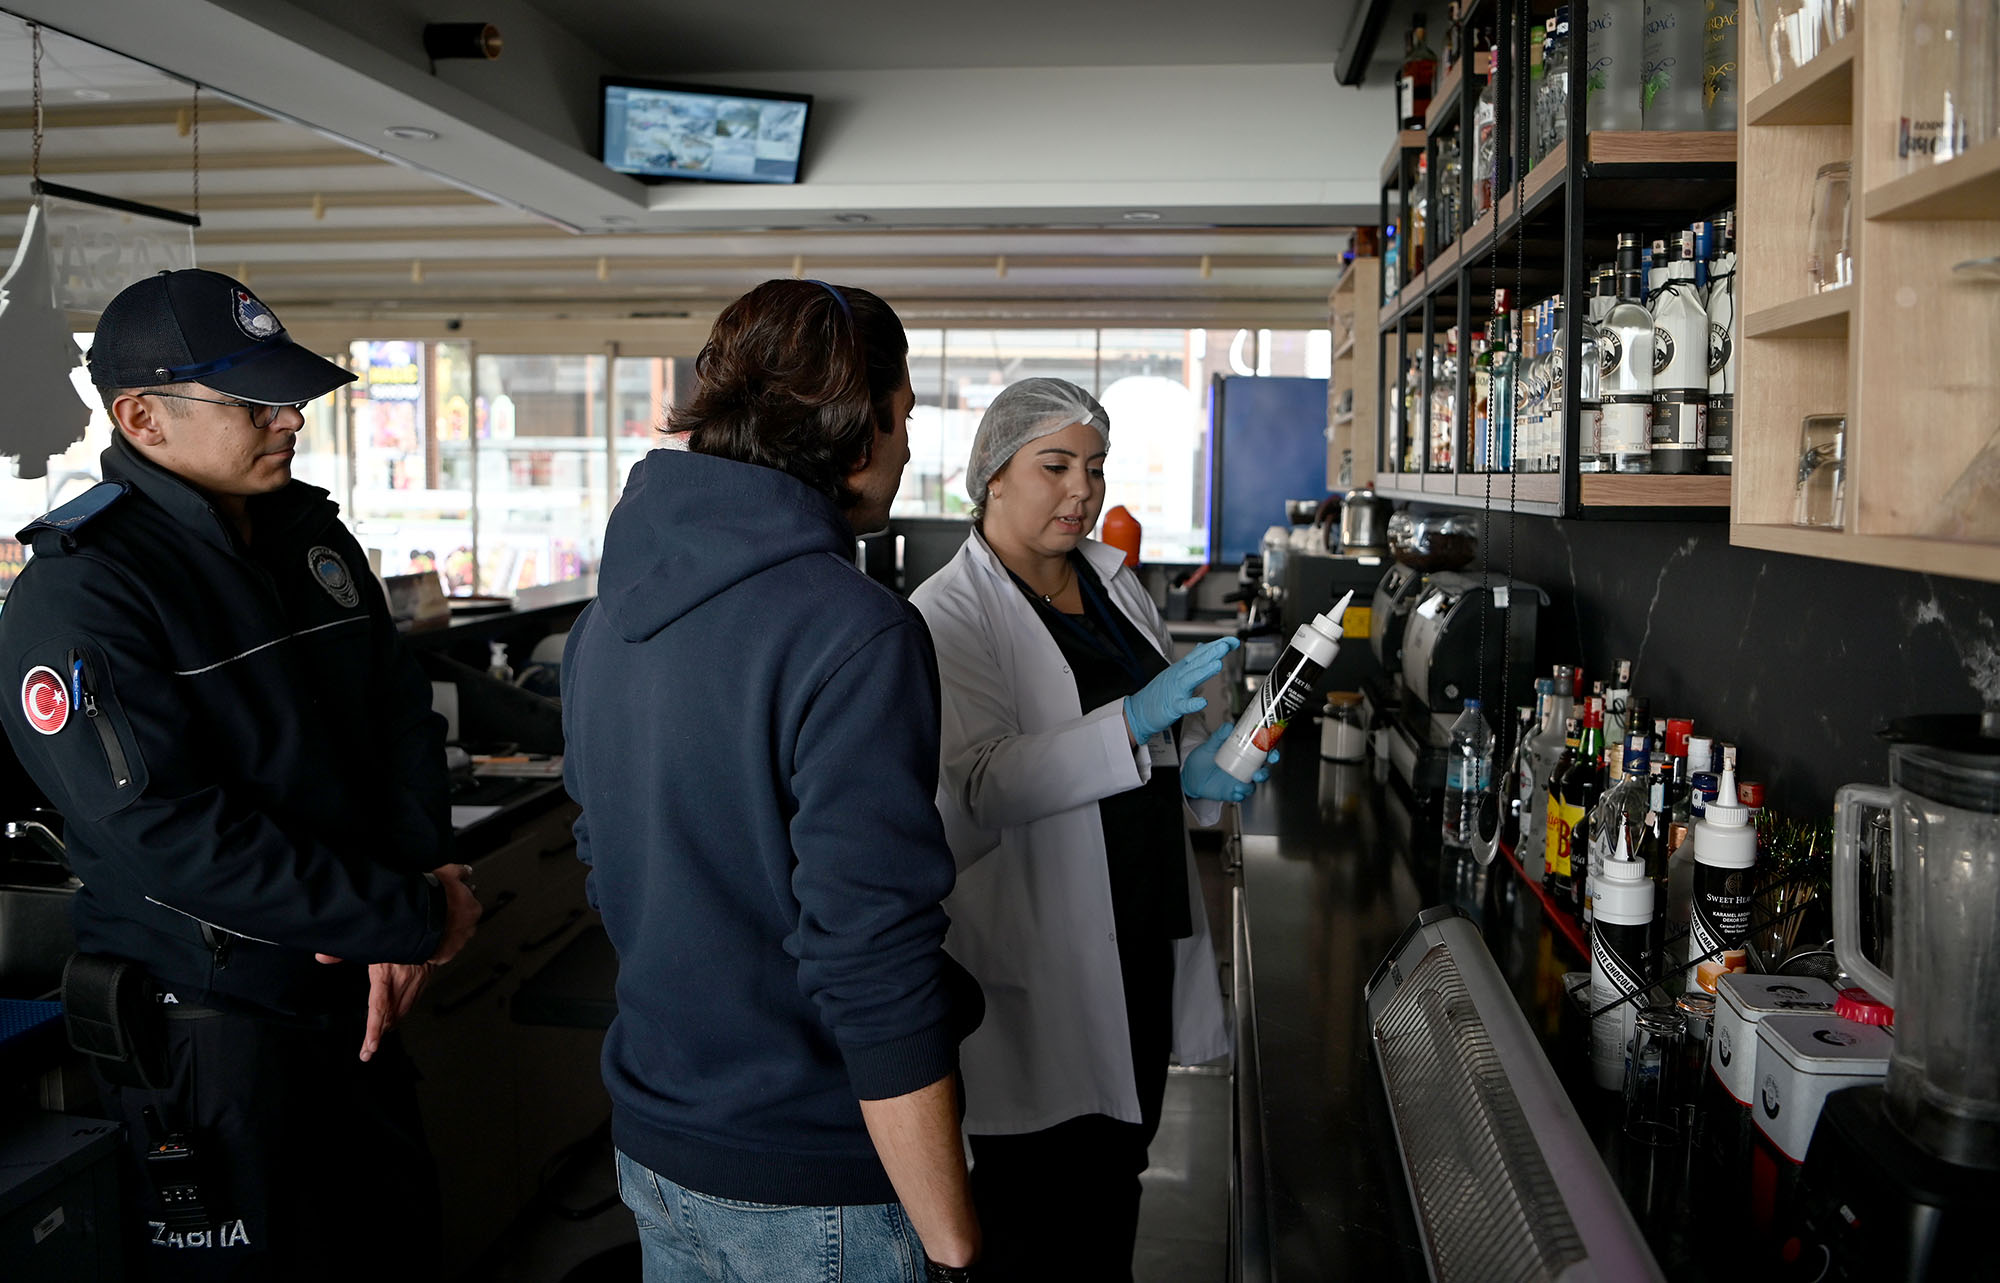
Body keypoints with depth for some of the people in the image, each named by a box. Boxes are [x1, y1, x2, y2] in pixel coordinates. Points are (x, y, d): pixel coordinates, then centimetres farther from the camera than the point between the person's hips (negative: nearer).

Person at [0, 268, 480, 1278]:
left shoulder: (313, 536, 6)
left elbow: (404, 713, 5)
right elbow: (167, 835, -26)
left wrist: (415, 882, -13)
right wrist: (410, 920, -24)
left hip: (356, 996, 7)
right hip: (206, 1027, -7)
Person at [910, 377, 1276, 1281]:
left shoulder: (1113, 582, 10)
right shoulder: (952, 613, -12)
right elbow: (977, 785, -23)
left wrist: (1198, 774, -2)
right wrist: (1133, 724, -32)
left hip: (1145, 932, 7)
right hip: (1040, 955, -7)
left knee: (1116, 1178, 21)